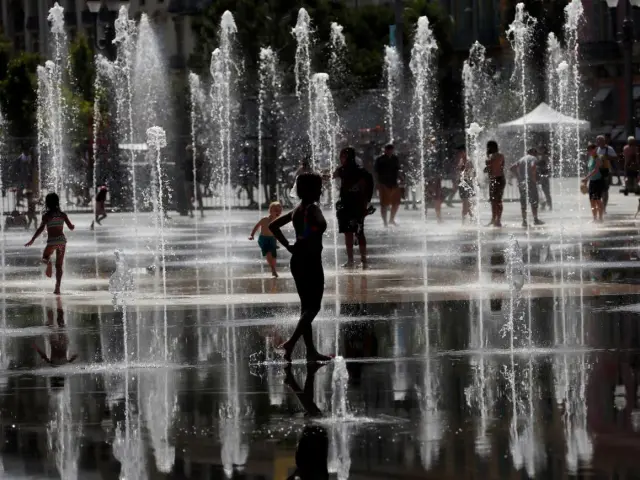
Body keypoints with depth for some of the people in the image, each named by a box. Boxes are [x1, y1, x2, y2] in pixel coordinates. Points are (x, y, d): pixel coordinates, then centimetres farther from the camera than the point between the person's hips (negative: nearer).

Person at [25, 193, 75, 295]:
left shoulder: (46, 216, -7)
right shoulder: (62, 215, 4)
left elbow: (41, 229, -16)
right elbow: (71, 227, 8)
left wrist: (32, 240, -13)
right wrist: (73, 226, 32)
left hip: (52, 241, -3)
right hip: (62, 240, 3)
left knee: (45, 258, 18)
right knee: (59, 265, 11)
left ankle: (48, 262, -22)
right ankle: (57, 287, 1)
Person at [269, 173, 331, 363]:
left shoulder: (298, 209, 12)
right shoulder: (312, 209, -13)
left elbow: (273, 225, 18)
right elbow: (321, 225, -37)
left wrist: (288, 245, 11)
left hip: (298, 260, 9)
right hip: (310, 261, -9)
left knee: (307, 306, 12)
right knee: (313, 307, -5)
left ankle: (311, 351, 15)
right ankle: (290, 343, -17)